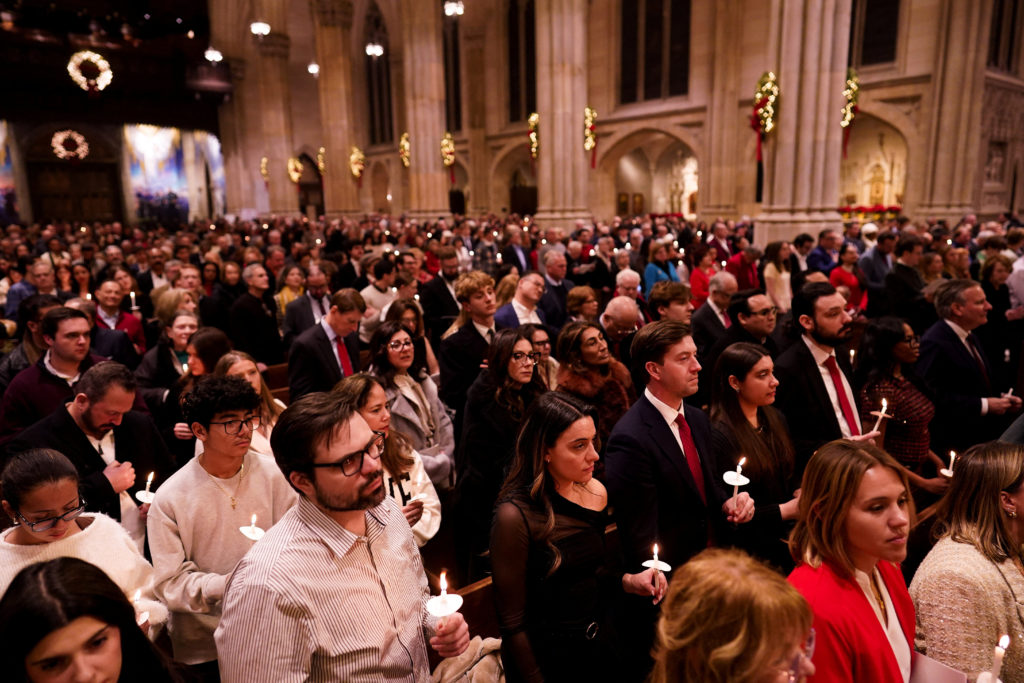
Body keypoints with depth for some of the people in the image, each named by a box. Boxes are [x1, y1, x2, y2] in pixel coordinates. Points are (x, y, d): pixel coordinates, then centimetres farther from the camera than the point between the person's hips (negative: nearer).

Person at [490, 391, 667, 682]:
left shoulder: (596, 492, -7)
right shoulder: (515, 516, -26)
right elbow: (513, 623, -18)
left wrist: (630, 581, -7)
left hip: (599, 644, 6)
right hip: (546, 657, -5)